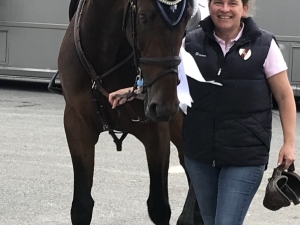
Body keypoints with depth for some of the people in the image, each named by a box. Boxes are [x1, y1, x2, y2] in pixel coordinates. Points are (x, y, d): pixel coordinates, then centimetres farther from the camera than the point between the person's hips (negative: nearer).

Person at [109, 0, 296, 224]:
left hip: (245, 155, -4)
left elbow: (284, 96, -1)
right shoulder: (192, 43, 3)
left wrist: (289, 142, -7)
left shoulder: (264, 46, -5)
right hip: (199, 153, 4)